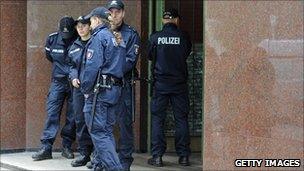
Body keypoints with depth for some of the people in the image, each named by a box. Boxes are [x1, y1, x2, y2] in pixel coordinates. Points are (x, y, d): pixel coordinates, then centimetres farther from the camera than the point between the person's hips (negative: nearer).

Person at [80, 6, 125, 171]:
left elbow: (92, 66, -15)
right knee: (107, 130, 12)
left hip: (99, 89, -9)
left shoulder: (98, 36, -8)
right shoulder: (117, 39, 17)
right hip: (115, 89, 9)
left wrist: (86, 89, -8)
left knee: (98, 131, -8)